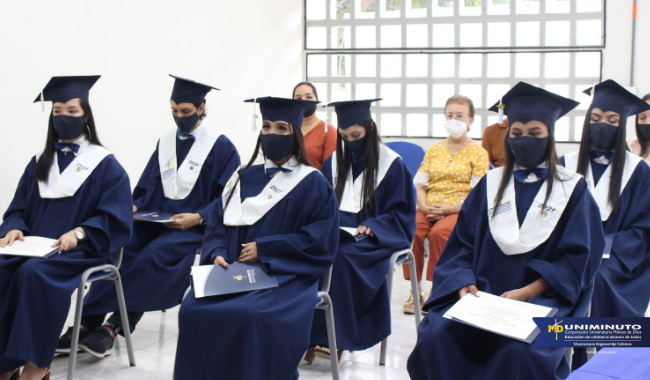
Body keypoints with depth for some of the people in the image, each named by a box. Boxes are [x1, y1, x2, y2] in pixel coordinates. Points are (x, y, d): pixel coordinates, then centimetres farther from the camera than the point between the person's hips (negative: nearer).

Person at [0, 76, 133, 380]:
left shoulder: (106, 165, 2)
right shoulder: (40, 162, 17)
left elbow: (115, 220, -5)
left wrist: (79, 233, -21)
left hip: (80, 250, -5)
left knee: (35, 273, -33)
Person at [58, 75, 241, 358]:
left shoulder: (222, 147, -1)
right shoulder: (165, 142, 16)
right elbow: (147, 187, 18)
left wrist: (198, 217, -18)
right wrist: (135, 208, -3)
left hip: (193, 226, -5)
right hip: (156, 218, 5)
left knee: (154, 254, -33)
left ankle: (112, 327, -30)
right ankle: (88, 323, -26)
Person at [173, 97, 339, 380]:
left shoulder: (313, 184, 2)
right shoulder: (244, 178, 17)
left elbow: (322, 242, -6)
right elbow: (218, 223, 16)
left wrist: (264, 250, -10)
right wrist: (217, 253, -6)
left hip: (285, 275, -4)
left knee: (253, 316, -34)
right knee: (193, 309, -22)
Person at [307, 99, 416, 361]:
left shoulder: (392, 165, -1)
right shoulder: (334, 162, 12)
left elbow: (401, 213, -1)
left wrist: (371, 227, -16)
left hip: (376, 236, -4)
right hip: (339, 230, 4)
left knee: (340, 256, -34)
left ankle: (333, 337, -25)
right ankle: (313, 332, -24)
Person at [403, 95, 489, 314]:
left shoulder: (478, 153, 6)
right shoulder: (434, 150, 19)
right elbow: (419, 183, 13)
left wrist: (449, 209, -16)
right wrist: (424, 206, -7)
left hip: (459, 212, -3)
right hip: (429, 210, 4)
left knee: (438, 233, -34)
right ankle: (416, 291, -16)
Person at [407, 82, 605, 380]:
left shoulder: (572, 190, 6)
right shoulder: (490, 184, 13)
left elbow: (578, 259, 0)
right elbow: (462, 242, 11)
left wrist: (526, 292, -12)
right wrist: (464, 282, -10)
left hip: (542, 298, -2)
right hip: (481, 293, 3)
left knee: (520, 352, -34)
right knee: (436, 338, -25)